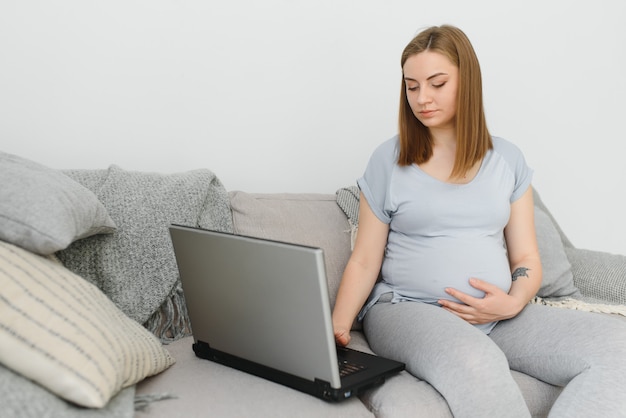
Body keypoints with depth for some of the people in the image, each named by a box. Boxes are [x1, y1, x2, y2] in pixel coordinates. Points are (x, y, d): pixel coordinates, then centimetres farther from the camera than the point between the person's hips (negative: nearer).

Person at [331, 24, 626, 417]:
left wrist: (513, 302, -10)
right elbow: (364, 261, 3)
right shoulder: (389, 159, 4)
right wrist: (338, 327, -13)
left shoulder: (507, 159, 11)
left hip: (498, 317, 4)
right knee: (474, 361, -39)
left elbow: (526, 260, 11)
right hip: (405, 309, -3)